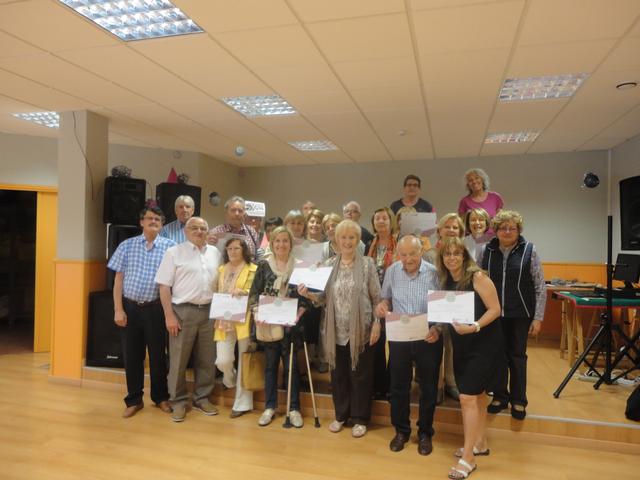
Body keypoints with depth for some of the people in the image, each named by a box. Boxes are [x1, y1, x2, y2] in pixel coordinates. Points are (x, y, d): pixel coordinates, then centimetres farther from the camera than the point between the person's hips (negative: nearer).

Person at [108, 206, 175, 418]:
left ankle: (160, 397, 26)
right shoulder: (127, 245, 4)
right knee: (132, 355, 9)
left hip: (155, 308, -1)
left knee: (157, 354, 9)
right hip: (130, 307, 1)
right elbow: (119, 279, 3)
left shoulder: (169, 246, -1)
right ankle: (134, 400, 24)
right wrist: (118, 309, -3)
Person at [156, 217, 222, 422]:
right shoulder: (174, 252, -3)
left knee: (207, 359, 11)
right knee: (179, 360, 4)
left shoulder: (215, 253, 10)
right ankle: (179, 401, 18)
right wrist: (169, 315, -12)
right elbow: (164, 286, -6)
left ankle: (202, 398, 26)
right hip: (183, 311, -4)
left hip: (208, 311, 4)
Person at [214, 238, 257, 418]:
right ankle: (230, 380, 31)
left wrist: (244, 292, -21)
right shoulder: (221, 270, 16)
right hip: (224, 321, 4)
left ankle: (242, 403, 16)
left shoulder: (253, 269, 0)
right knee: (223, 361, -5)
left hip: (244, 321, -3)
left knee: (244, 362, 3)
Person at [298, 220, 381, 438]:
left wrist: (377, 324, -9)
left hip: (360, 330, -3)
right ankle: (341, 415, 33)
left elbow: (377, 297, -3)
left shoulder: (367, 263, -4)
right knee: (338, 374, 14)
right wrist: (308, 294, -14)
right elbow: (324, 297, 4)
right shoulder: (329, 264, 3)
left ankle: (359, 419, 25)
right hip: (337, 330, 3)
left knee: (360, 375, 8)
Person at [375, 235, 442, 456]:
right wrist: (382, 304, -15)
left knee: (428, 387, 12)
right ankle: (401, 430, 33)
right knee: (398, 386, 13)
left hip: (428, 338, -2)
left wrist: (438, 328, -23)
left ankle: (425, 433, 32)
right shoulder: (391, 271, -4)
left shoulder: (434, 273, -12)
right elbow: (385, 297, 8)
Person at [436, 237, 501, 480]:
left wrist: (474, 327, -29)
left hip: (483, 343, -6)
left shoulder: (477, 277, -16)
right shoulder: (445, 281, 3)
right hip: (460, 345, 7)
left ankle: (468, 457, 4)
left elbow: (495, 309, -17)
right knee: (477, 394, 19)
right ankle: (480, 443, 35)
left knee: (468, 397, -8)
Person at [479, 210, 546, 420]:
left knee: (517, 356, 10)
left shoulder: (529, 251, -5)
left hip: (520, 314, -2)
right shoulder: (486, 251, 0)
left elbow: (540, 287, -4)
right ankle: (500, 396, 28)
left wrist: (538, 317, -8)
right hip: (494, 313, 2)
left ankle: (518, 400, 25)